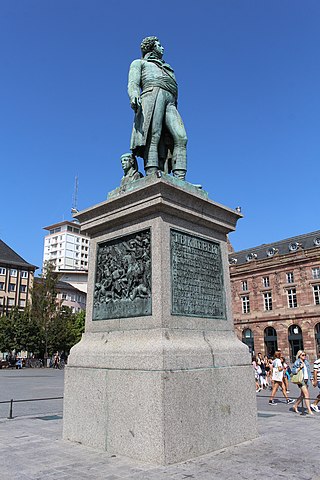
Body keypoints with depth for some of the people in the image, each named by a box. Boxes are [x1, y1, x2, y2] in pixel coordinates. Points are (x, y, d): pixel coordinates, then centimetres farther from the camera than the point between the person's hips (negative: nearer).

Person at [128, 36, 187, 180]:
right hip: (152, 94, -4)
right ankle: (152, 173, -39)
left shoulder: (167, 68, 43)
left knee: (180, 137, -20)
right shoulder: (139, 63, 27)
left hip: (170, 103, 4)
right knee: (153, 134, -26)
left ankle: (179, 179, -32)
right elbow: (133, 83, 7)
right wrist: (134, 96, -15)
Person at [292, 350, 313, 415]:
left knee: (302, 395, 12)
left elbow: (309, 371, 19)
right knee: (306, 394, -12)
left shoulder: (306, 362, 12)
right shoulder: (297, 362, -8)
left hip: (306, 380, 7)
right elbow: (293, 371, -10)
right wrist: (300, 367, -19)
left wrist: (310, 379, 14)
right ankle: (309, 410, -8)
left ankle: (295, 406, 27)